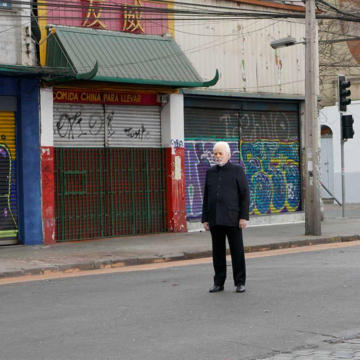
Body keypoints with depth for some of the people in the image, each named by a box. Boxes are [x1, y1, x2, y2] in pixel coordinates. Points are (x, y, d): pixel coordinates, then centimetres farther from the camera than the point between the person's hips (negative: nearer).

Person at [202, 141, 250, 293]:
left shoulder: (237, 170, 1)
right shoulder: (210, 172, 13)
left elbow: (245, 194, -3)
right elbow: (206, 197, 14)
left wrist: (244, 217, -11)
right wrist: (205, 219, 8)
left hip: (232, 219, -4)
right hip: (215, 220, 4)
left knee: (237, 251, 0)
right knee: (218, 252, 6)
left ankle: (240, 283, 8)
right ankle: (218, 282, 13)